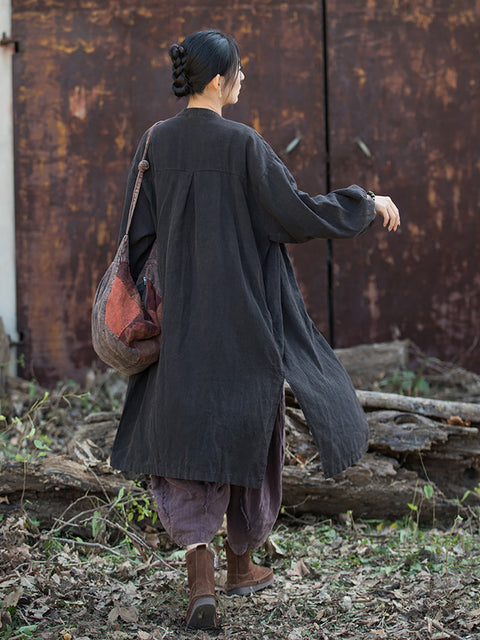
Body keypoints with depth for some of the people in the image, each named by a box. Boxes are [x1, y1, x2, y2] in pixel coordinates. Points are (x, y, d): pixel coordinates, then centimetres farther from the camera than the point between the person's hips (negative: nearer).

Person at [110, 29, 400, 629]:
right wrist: (368, 202, 0)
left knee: (186, 434, 7)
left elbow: (136, 231, 3)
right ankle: (241, 562, 30)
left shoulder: (155, 142, 0)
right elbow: (301, 212, -13)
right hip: (245, 314, -3)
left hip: (183, 315, 4)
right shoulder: (242, 144, -14)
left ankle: (200, 579, -11)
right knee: (247, 430, 15)